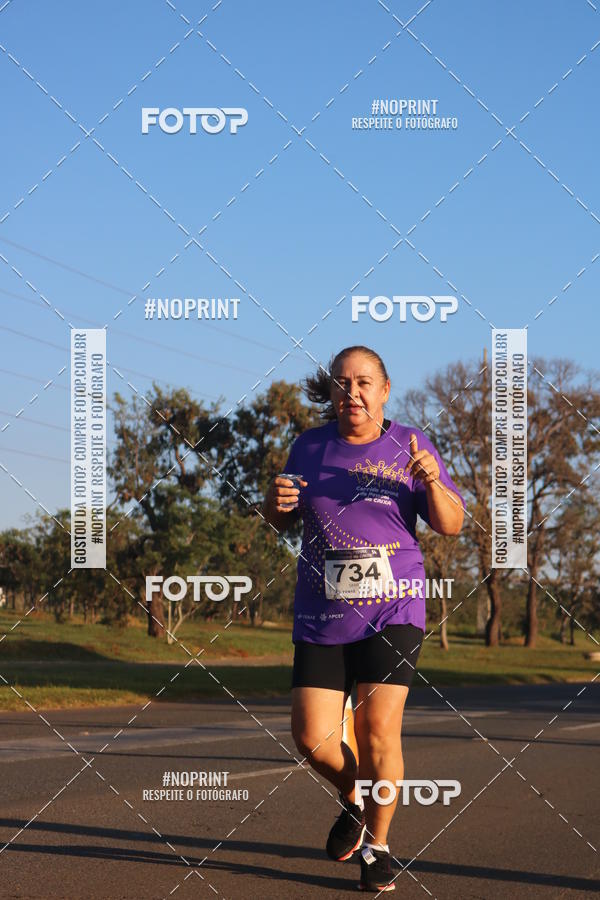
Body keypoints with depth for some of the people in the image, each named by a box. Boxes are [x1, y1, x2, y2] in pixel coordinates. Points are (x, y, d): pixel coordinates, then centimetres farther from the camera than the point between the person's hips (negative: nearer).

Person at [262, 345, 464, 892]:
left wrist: (432, 482, -19)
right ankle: (353, 796, 28)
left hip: (394, 612, -2)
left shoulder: (409, 446, 2)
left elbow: (452, 525, 1)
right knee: (311, 737, -5)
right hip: (321, 618, 2)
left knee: (378, 730, -11)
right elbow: (279, 522, 18)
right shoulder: (310, 447, 7)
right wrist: (276, 503, -6)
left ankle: (378, 847, 8)